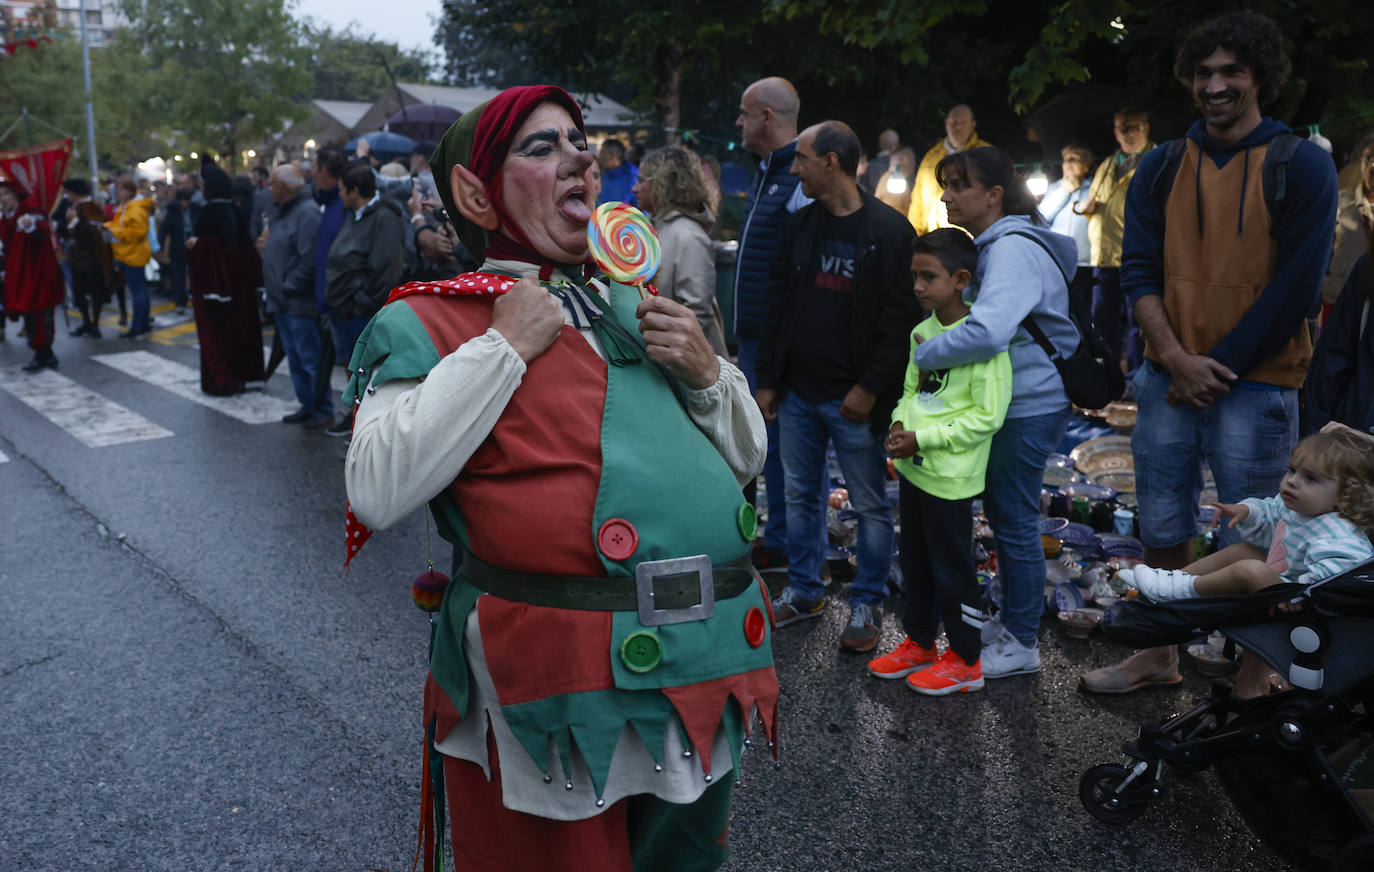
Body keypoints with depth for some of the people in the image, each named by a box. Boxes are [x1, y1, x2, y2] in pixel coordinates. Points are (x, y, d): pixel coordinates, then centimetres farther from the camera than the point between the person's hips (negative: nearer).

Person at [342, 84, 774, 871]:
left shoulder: (631, 305, 14)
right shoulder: (431, 320, -3)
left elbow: (747, 456, 18)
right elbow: (379, 492, -18)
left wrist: (706, 372, -2)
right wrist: (505, 348, -16)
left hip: (706, 676, 6)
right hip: (566, 687, -6)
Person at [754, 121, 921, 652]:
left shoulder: (888, 230, -8)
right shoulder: (800, 226, 9)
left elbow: (901, 317, -12)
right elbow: (777, 305, 12)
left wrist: (871, 386, -16)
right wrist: (767, 380, 8)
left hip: (854, 399, -6)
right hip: (797, 391, 6)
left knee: (870, 504, 5)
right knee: (800, 495, 15)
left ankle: (866, 605, 19)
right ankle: (804, 591, 30)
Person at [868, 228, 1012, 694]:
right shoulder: (922, 331, 7)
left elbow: (988, 415, -19)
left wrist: (923, 439, -20)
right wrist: (899, 425, -4)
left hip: (950, 475, -8)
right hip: (912, 467, 8)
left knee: (951, 566, 4)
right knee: (915, 559, 19)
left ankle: (965, 660, 21)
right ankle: (919, 643, 35)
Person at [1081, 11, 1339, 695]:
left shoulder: (1301, 165, -3)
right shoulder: (1160, 169, 8)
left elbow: (1296, 287, -8)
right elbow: (1138, 269, 3)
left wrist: (1219, 367, -11)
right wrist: (1175, 360, -10)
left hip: (1255, 386, -4)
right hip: (1168, 379, 4)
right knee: (1161, 529, 12)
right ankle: (1160, 656, 29)